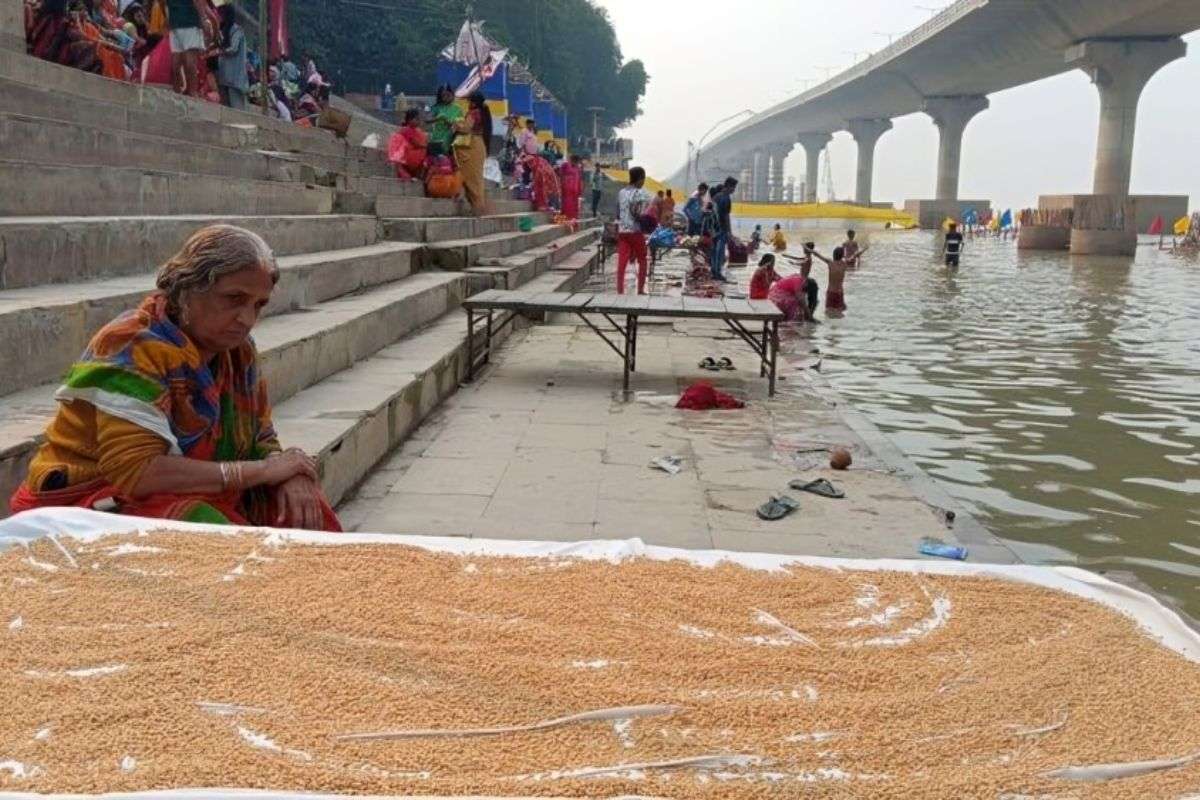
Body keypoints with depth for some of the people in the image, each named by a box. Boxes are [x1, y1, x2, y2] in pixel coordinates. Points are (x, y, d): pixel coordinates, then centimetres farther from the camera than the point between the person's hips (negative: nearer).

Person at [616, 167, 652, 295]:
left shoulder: (622, 192, 9)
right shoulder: (642, 194, -9)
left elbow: (617, 214, 11)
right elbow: (642, 215, -17)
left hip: (622, 230, 5)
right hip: (636, 231, -5)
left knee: (622, 262, 3)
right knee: (642, 261, 11)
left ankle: (620, 290, -1)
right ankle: (640, 290, 11)